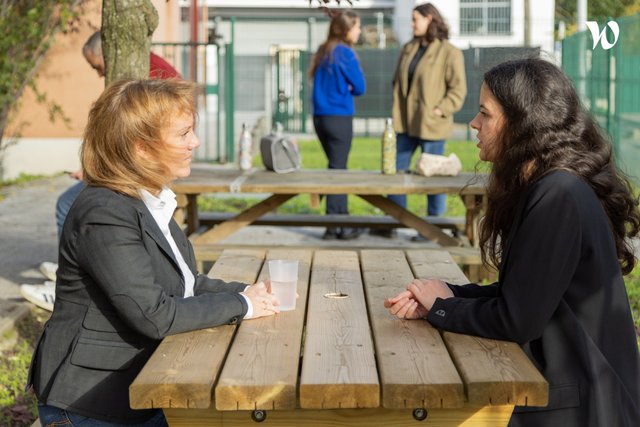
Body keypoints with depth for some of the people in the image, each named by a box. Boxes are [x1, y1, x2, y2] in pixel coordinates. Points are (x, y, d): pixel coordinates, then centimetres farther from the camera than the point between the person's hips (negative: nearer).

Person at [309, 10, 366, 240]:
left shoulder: (323, 52, 12)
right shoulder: (346, 53, -10)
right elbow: (359, 87, -5)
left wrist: (341, 88, 8)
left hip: (320, 116, 7)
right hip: (339, 118, -7)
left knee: (337, 168, 16)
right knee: (337, 170, -2)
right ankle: (334, 227, 2)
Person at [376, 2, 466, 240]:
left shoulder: (449, 53, -8)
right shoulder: (408, 49, 13)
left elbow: (458, 89, -11)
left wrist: (440, 111, -18)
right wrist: (396, 112, 9)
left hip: (431, 126, -7)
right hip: (405, 123, 7)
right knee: (396, 171, 9)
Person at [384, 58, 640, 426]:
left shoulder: (559, 197, -22)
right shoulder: (543, 188, 9)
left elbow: (516, 320, -21)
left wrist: (441, 307, -5)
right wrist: (446, 294, -1)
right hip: (555, 379, 8)